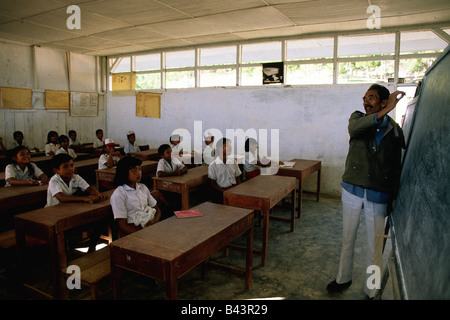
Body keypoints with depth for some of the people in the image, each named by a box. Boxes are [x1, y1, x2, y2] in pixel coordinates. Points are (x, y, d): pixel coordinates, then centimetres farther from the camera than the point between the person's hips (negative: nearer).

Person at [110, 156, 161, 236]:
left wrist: (155, 220, -5)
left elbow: (157, 209, 19)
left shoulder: (143, 187, 15)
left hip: (151, 226, 7)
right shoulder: (118, 194, -6)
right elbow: (122, 225, -10)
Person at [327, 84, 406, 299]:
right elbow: (354, 128, -26)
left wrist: (394, 199, 5)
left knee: (375, 246, 6)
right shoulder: (357, 118, 1)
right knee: (348, 239, 15)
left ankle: (371, 291, 25)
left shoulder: (395, 130, 1)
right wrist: (385, 111, -35)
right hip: (352, 189, 1)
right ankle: (343, 279, 36)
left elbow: (396, 167, 5)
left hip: (378, 195, -1)